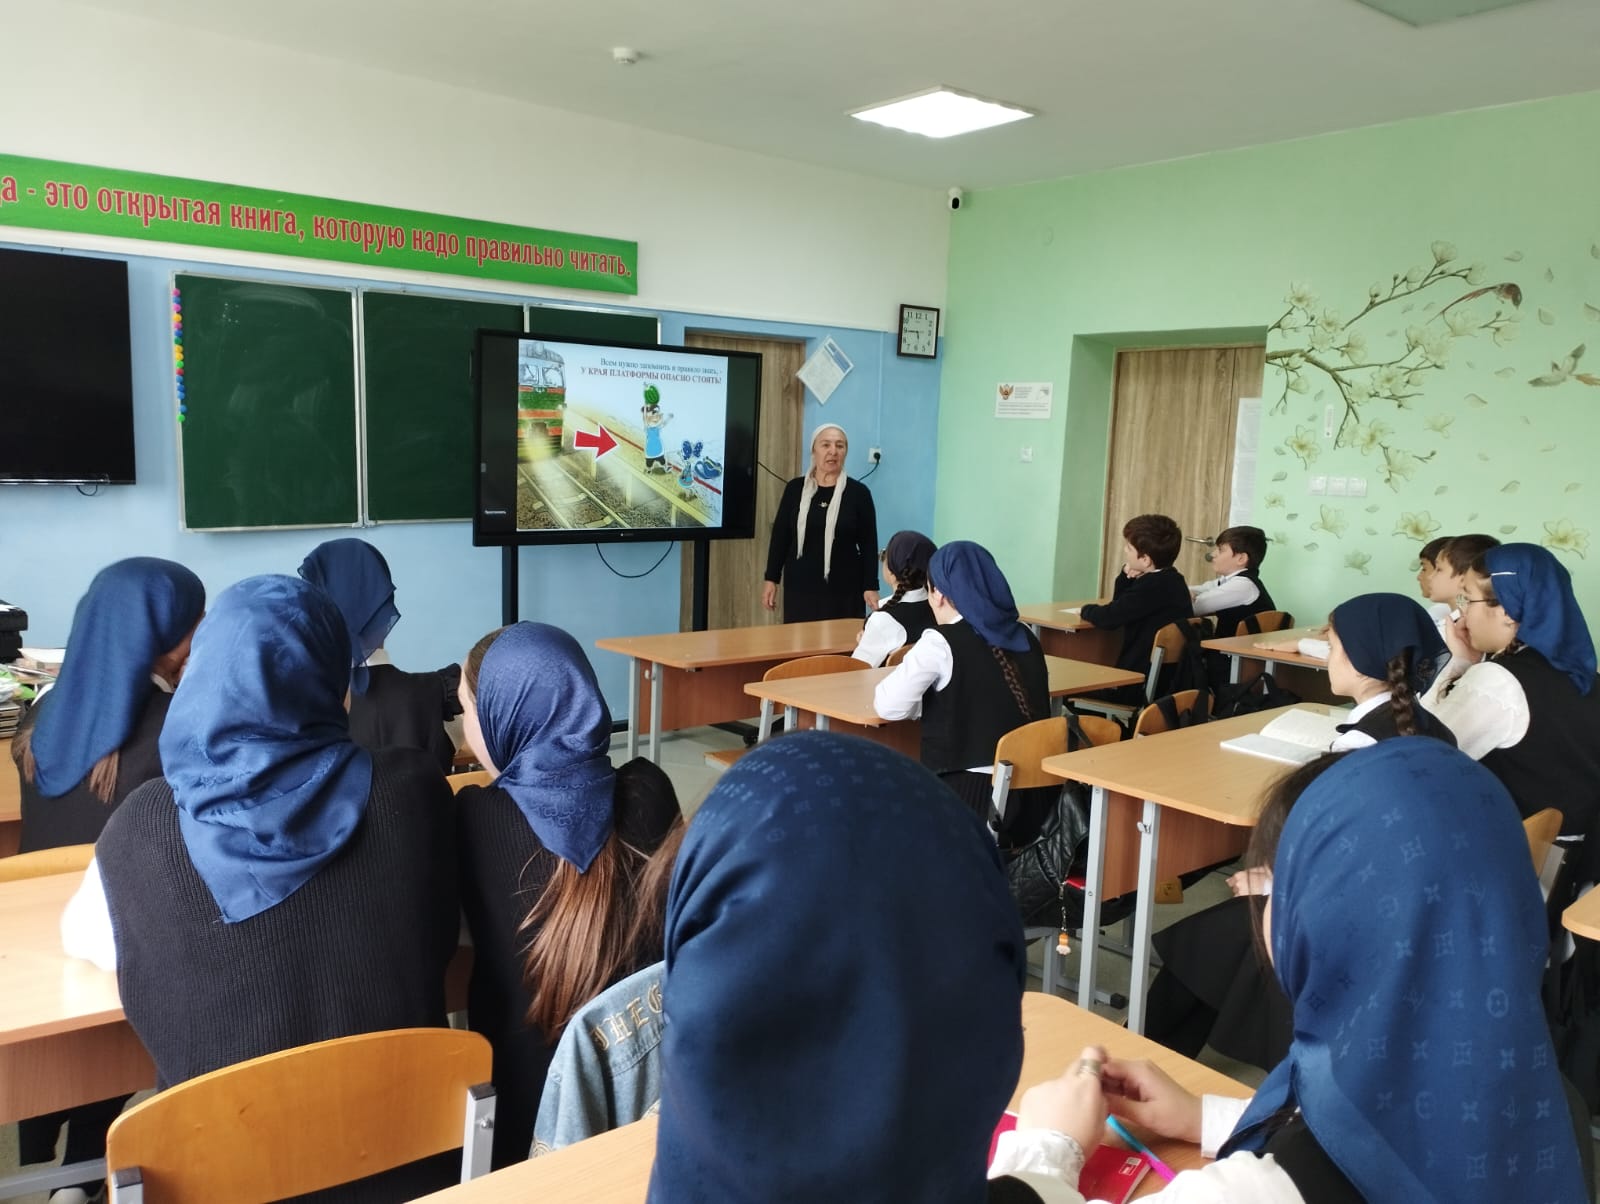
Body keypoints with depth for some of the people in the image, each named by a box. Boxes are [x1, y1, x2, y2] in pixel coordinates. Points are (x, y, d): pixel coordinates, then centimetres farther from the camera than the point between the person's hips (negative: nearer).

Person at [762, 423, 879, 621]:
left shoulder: (859, 492, -2)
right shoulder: (795, 488, 4)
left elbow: (868, 544, -1)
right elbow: (780, 536, 8)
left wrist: (870, 587, -6)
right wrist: (771, 579, 4)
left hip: (843, 590, -2)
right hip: (800, 586, 2)